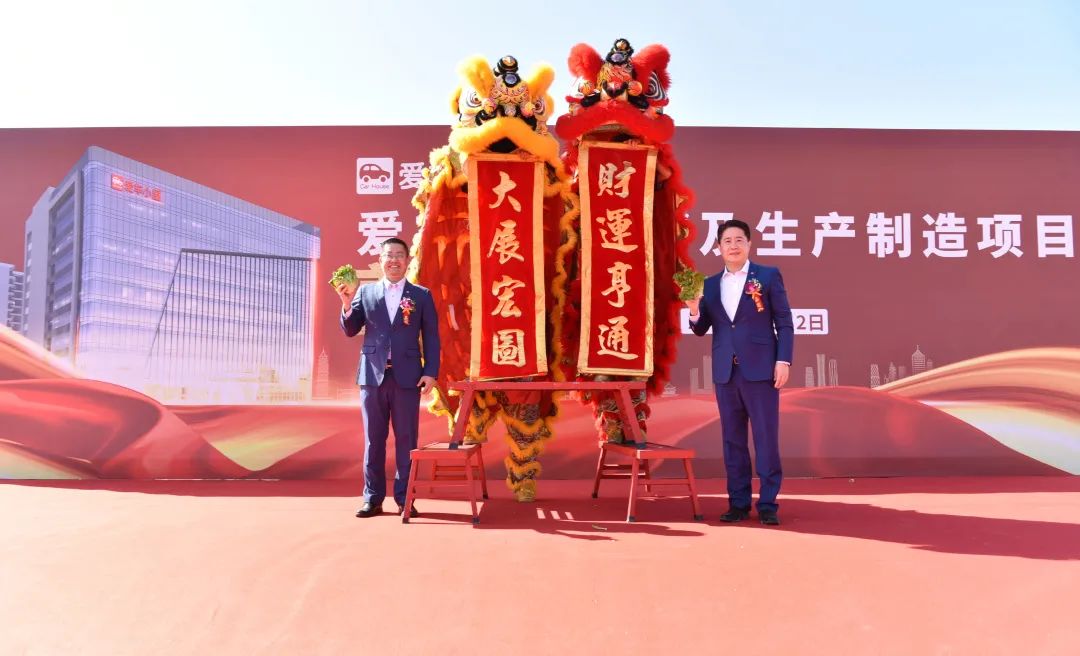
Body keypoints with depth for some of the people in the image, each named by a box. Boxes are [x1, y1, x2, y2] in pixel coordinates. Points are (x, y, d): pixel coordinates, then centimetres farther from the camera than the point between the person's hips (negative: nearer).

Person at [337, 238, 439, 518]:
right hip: (373, 374, 1)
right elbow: (351, 330, 6)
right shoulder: (365, 292, 10)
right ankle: (373, 498, 13)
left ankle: (404, 498, 10)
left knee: (406, 439, 2)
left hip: (407, 376, -1)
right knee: (373, 439, 6)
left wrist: (430, 372, -5)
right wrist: (347, 305, -11)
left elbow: (431, 337, 4)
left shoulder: (421, 295, 6)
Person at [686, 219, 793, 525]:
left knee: (766, 438, -1)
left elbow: (784, 323, 0)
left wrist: (783, 360, -9)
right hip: (725, 372, 4)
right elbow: (701, 329, 12)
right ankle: (738, 503, 14)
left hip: (760, 370, -4)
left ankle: (767, 504, 7)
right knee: (733, 440, 7)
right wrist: (694, 311, -8)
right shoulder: (710, 284, 12)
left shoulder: (768, 276, 3)